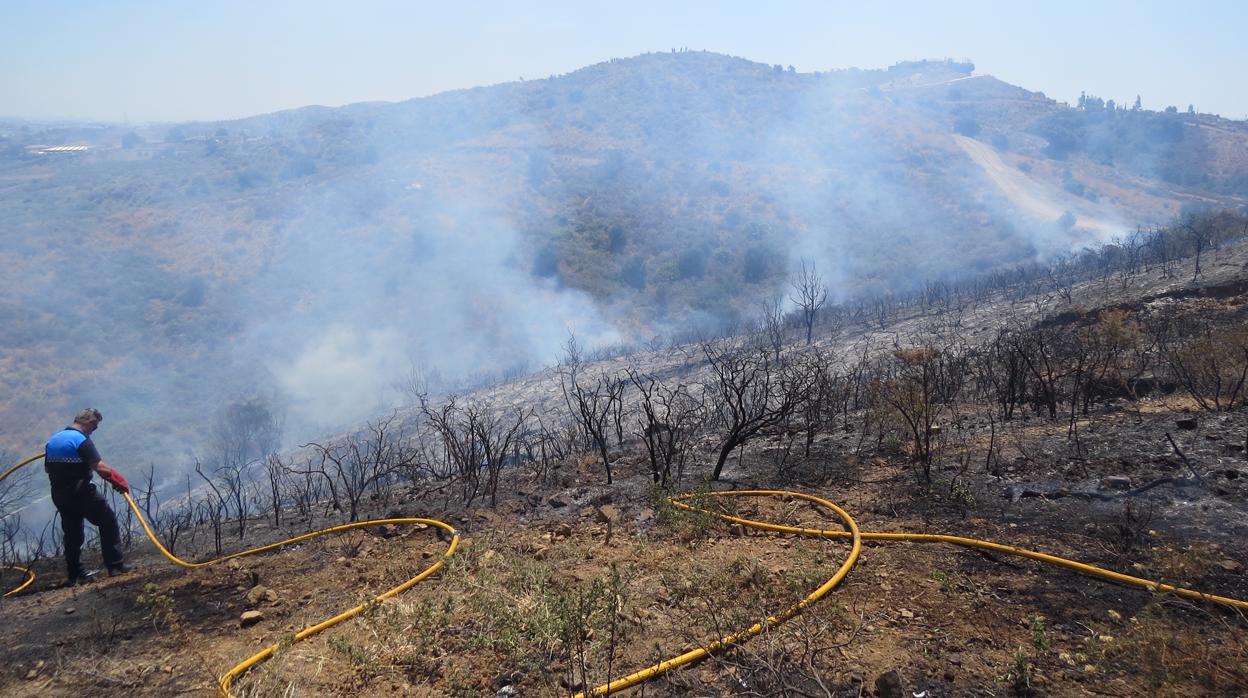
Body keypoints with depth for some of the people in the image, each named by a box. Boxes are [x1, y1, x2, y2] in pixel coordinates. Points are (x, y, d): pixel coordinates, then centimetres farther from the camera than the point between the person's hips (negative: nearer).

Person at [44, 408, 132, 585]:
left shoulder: (53, 440, 10)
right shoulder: (82, 440, -16)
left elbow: (48, 468, 19)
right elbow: (101, 468, -23)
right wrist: (120, 482, -16)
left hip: (59, 495, 8)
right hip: (81, 492, -8)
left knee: (72, 533, 15)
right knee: (107, 521, 4)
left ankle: (75, 574, 20)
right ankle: (115, 564, 3)